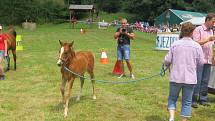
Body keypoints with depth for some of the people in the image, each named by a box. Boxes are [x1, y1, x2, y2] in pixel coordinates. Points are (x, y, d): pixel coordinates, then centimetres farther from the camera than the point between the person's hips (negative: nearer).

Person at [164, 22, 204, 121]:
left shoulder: (175, 44, -6)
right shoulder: (197, 46, -7)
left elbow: (167, 60, -4)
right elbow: (200, 62, 0)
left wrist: (167, 64, 18)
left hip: (175, 77, 0)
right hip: (190, 78, 0)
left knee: (172, 98, 16)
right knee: (187, 101, 12)